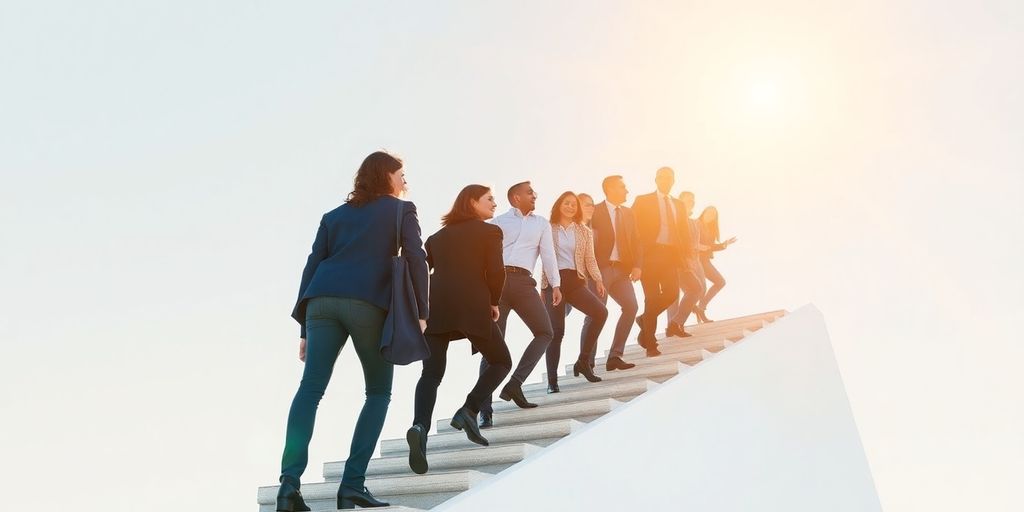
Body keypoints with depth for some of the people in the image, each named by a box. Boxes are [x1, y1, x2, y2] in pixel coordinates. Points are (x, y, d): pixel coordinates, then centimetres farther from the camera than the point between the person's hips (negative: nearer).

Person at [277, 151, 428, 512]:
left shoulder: (334, 215, 28)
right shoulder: (401, 210, 17)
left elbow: (312, 267, 20)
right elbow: (416, 259, 1)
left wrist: (304, 326, 18)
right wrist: (420, 312, -1)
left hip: (322, 300, 4)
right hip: (368, 303, -4)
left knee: (311, 388, 1)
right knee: (379, 391, 8)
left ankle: (290, 480, -15)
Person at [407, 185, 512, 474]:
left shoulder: (439, 236, 25)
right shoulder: (490, 231, 9)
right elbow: (495, 272, -4)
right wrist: (494, 302, 11)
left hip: (435, 307, 4)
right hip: (472, 306, -4)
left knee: (431, 374, 2)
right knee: (501, 362, 14)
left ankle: (420, 426, -22)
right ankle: (469, 411, -2)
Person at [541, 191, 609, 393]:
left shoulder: (585, 232, 14)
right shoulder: (548, 230, 8)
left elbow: (590, 259, 10)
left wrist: (598, 280, -6)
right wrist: (543, 288, 1)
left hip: (576, 281, 2)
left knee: (601, 312, -21)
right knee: (556, 330, -8)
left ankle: (583, 361, -6)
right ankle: (552, 380, 1)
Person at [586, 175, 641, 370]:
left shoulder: (628, 213, 17)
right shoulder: (594, 211, -2)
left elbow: (636, 241, 13)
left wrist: (637, 265, -1)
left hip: (621, 269, 6)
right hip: (600, 268, -6)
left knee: (631, 306, -6)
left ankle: (615, 356, 3)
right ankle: (587, 361, 3)